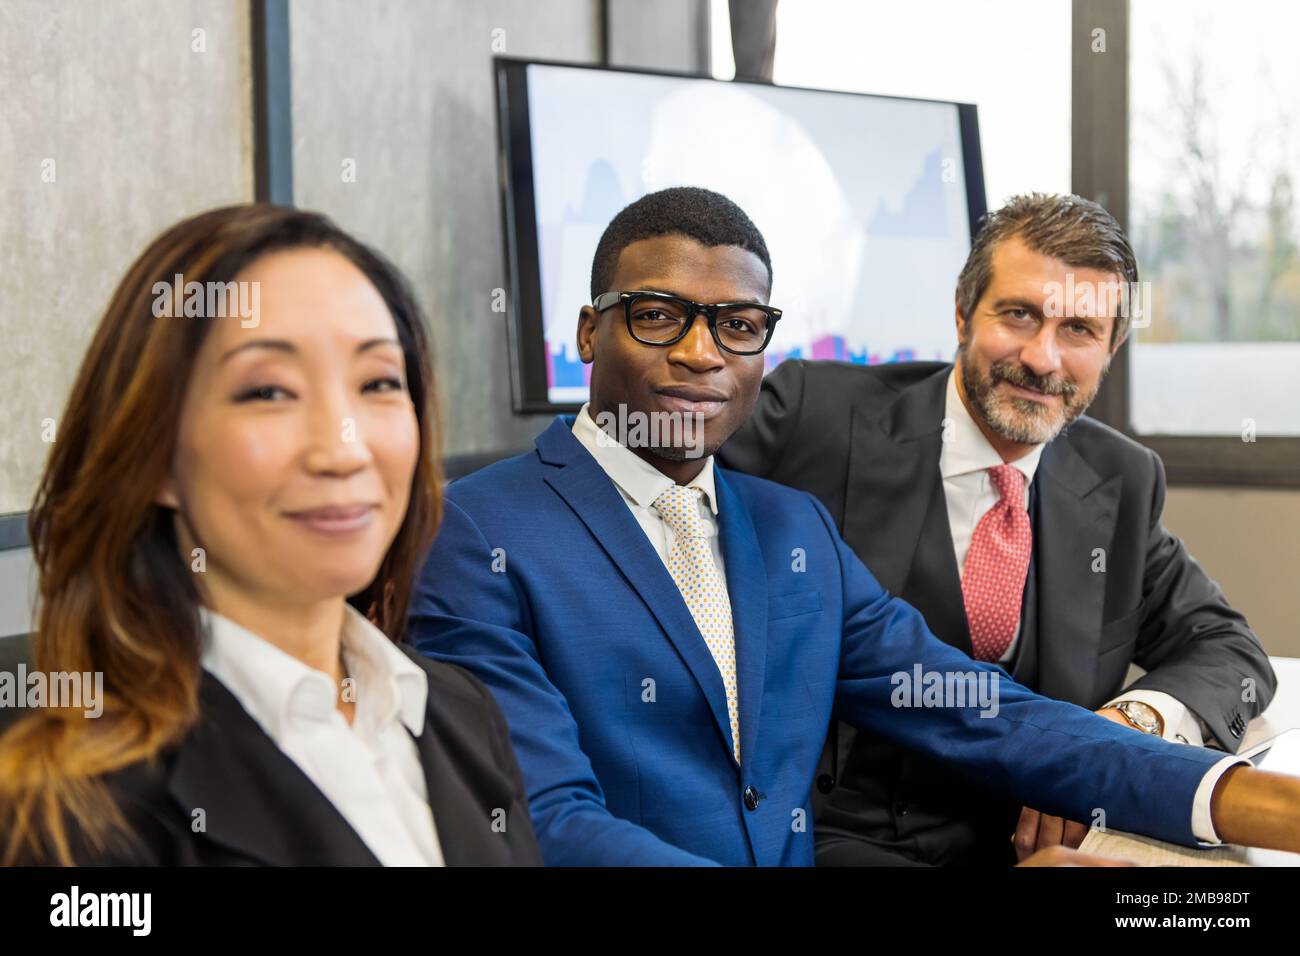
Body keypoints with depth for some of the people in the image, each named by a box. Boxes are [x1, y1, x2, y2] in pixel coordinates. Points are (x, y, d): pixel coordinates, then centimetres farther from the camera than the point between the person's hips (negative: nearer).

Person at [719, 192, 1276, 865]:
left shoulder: (1120, 485, 8)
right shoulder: (819, 414, -6)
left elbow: (1228, 651, 11)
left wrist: (1128, 720, -9)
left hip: (1015, 842, 5)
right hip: (829, 837, -4)